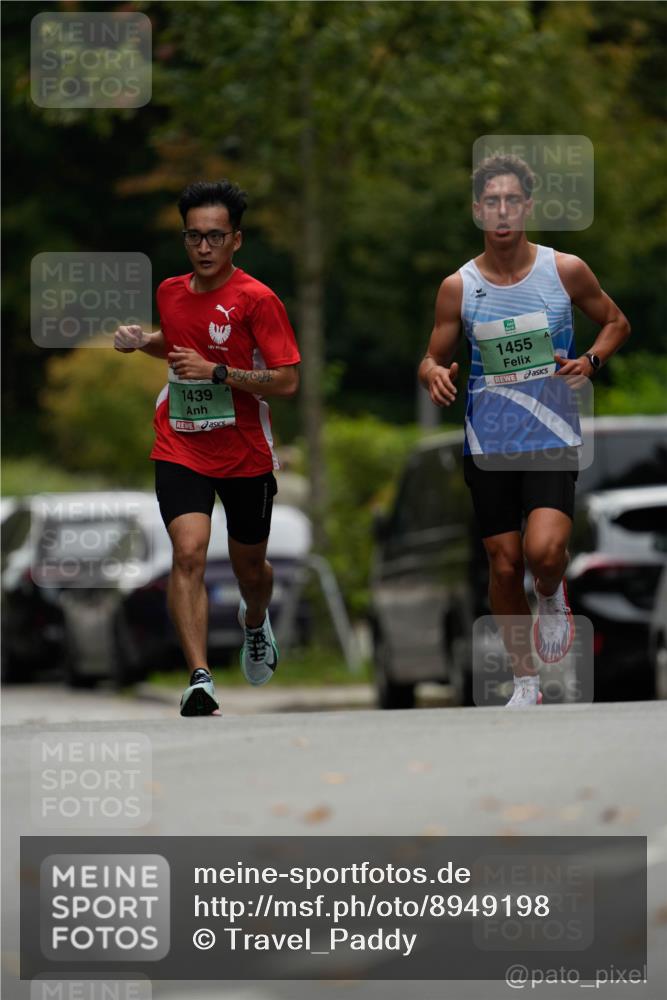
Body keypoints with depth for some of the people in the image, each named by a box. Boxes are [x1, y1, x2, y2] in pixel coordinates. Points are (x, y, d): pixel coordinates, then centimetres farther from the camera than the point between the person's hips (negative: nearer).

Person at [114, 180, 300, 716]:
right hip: (181, 448, 2)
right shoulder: (171, 292, 4)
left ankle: (255, 623, 53)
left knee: (250, 568, 17)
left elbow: (287, 380, -17)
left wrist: (215, 372, -23)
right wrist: (142, 341, 7)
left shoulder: (256, 300, -13)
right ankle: (200, 679, -25)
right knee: (189, 553, -21)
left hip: (245, 455, -2)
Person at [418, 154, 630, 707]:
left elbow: (616, 323, 12)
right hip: (488, 445, 2)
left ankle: (552, 598, 15)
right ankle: (525, 682, 21)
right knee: (504, 565, 4)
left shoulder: (566, 271, -3)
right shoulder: (459, 287, 0)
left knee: (544, 550, -22)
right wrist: (435, 373, -16)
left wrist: (590, 360, -8)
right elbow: (434, 359, 9)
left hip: (553, 439, -2)